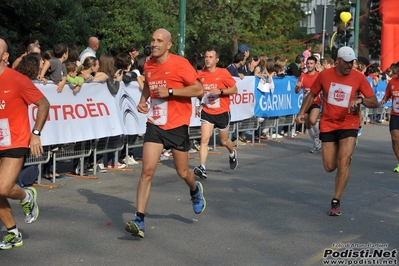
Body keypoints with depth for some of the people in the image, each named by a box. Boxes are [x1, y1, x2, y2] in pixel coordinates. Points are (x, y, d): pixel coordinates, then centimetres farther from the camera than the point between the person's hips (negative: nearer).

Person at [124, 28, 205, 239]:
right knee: (147, 170, -10)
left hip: (177, 125, -3)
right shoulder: (148, 65, 4)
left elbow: (199, 89, -15)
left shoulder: (180, 64, -13)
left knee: (182, 173, 11)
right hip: (155, 124, 3)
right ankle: (139, 220, -10)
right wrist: (142, 100, 5)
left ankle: (195, 190, 48)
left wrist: (169, 91, -22)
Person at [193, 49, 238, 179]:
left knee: (224, 141, 14)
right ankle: (202, 168, -17)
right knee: (204, 140, -14)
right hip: (207, 112, 2)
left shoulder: (223, 73, -11)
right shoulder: (201, 74, 0)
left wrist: (220, 91, -23)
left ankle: (232, 153, 47)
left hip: (222, 112, -2)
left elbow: (234, 89, -8)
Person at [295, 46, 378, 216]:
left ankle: (336, 202, -1)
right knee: (330, 167, 3)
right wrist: (302, 113, -2)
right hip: (328, 125, 1)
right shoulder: (324, 75, -4)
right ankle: (346, 158, 41)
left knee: (343, 163, -14)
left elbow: (374, 102, -4)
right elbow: (312, 95, 10)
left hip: (349, 124, -1)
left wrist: (360, 100, -23)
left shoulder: (359, 77, -6)